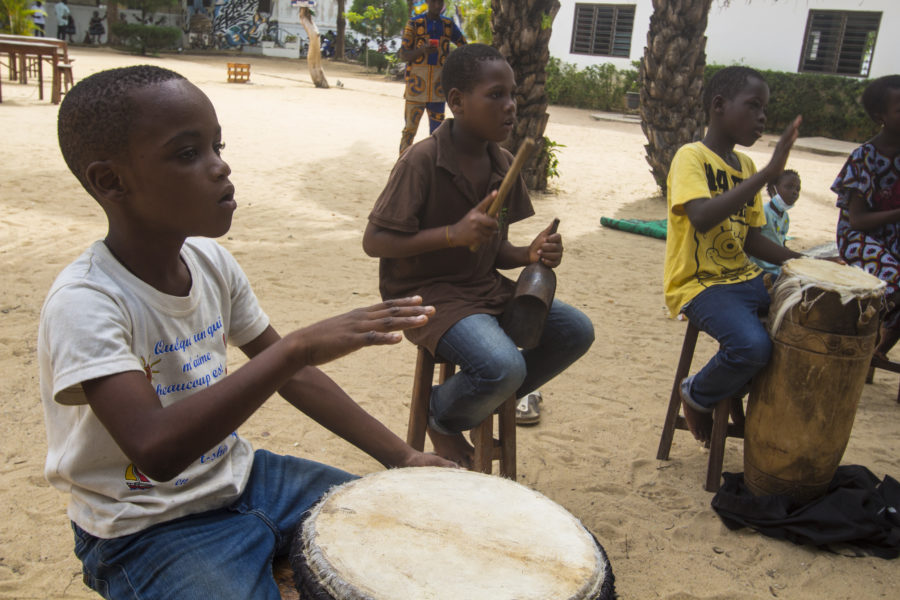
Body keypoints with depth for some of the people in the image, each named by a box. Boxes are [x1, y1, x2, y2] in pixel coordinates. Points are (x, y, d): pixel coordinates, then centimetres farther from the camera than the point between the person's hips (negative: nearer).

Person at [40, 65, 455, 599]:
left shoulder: (211, 262, -3)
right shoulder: (85, 303, -24)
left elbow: (287, 374, 4)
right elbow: (156, 452, -36)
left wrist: (400, 456, -1)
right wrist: (299, 346, -39)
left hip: (238, 474, 6)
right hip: (147, 529, -6)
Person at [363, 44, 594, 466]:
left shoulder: (504, 165, 6)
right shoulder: (422, 160, -17)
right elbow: (374, 241, -17)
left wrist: (529, 255, -8)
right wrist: (453, 233, -27)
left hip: (485, 287, 8)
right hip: (427, 293, -8)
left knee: (575, 331, -3)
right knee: (503, 365, -29)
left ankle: (497, 398, 16)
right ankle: (442, 418, 5)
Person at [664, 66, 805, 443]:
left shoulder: (746, 166, 14)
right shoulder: (691, 157, -10)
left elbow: (751, 239, 16)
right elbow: (702, 217, -30)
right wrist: (767, 174, -30)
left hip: (744, 278, 8)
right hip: (698, 284, -8)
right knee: (752, 345, -30)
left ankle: (733, 392, 14)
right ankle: (697, 395, 3)